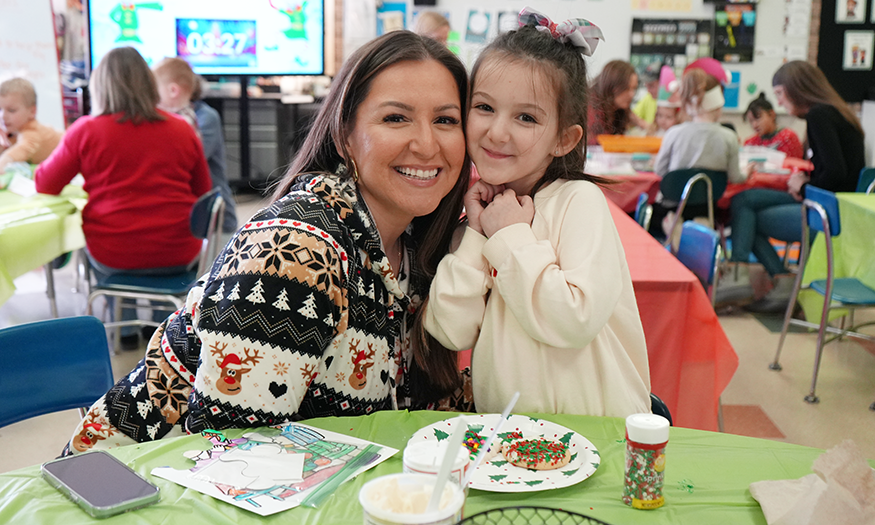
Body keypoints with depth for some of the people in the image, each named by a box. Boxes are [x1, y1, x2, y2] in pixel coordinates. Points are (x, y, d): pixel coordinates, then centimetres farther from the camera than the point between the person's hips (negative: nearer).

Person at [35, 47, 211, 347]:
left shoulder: (86, 130, -7)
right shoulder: (182, 130, -1)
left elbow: (45, 185, 5)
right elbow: (203, 193, 10)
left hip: (113, 256, -1)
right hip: (178, 256, 1)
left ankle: (124, 328, 32)